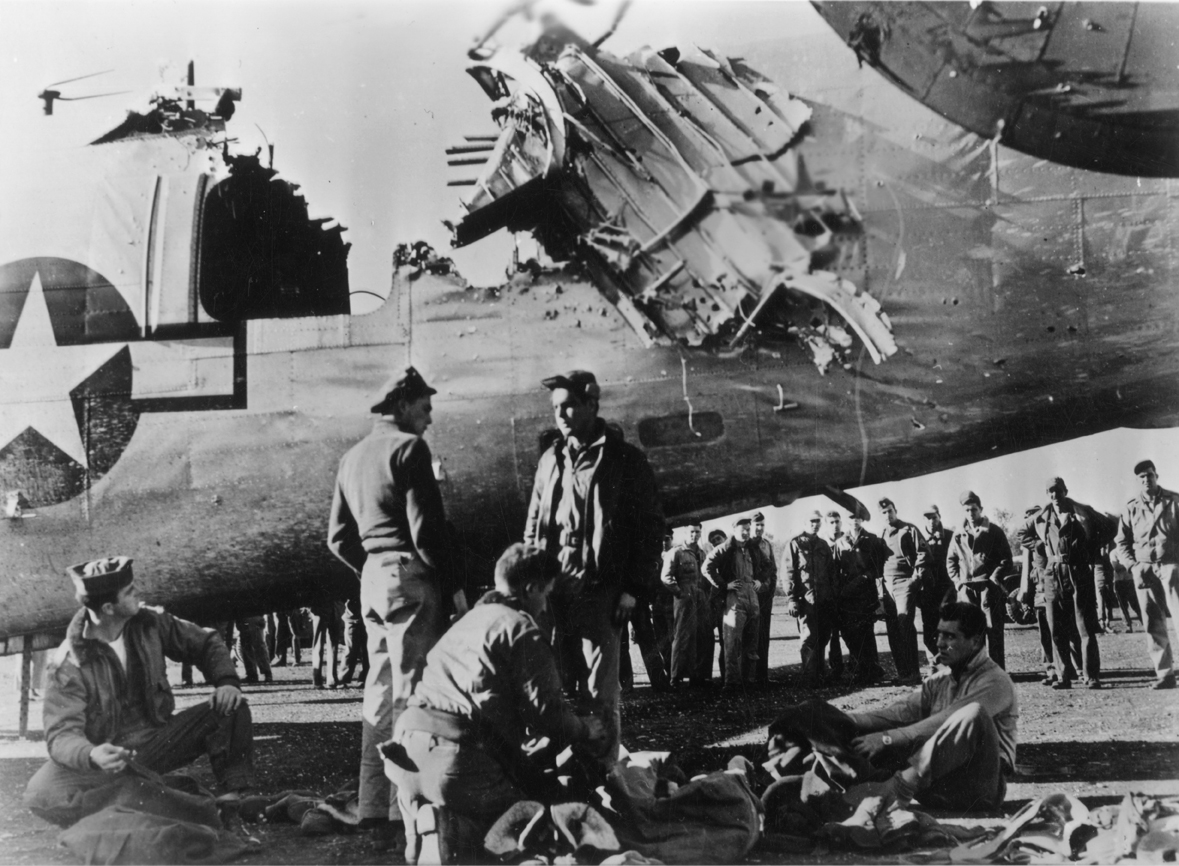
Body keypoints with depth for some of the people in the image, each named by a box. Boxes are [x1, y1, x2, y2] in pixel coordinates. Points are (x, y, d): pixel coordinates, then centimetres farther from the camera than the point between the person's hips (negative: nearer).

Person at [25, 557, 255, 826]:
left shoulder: (149, 623, -6)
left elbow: (205, 642, 5)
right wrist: (92, 756, -46)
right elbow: (63, 733, -22)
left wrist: (227, 681, -15)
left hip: (158, 741, 3)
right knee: (41, 795, -32)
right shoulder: (68, 665, -18)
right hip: (110, 757, -3)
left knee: (232, 709, -17)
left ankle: (232, 799, -15)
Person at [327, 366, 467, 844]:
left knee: (379, 693, 11)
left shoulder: (351, 457, 18)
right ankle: (408, 808, -6)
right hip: (409, 577, -8)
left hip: (372, 578, 8)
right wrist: (452, 585, -9)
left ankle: (374, 812, 15)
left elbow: (338, 538, 18)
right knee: (412, 692, -7)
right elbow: (425, 527, -14)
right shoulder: (408, 448, -7)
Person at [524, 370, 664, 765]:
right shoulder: (550, 457, 15)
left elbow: (650, 527, -2)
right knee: (558, 686, 7)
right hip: (551, 588, 5)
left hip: (599, 591, -5)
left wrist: (632, 588, -8)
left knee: (599, 690, -3)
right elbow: (533, 522, 19)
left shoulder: (624, 460, -1)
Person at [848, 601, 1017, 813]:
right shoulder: (939, 682, 14)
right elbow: (900, 713, -1)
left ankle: (900, 787, -32)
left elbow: (946, 723, -22)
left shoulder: (995, 682, -8)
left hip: (980, 791, -6)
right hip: (939, 786, 6)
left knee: (972, 713, -32)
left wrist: (888, 738, -31)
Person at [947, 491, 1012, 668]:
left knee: (993, 630, -3)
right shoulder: (959, 534, 12)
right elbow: (950, 560, 16)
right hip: (966, 588, 3)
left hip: (988, 586, -3)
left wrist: (995, 578, -8)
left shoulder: (994, 532, 4)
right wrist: (957, 580, 4)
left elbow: (1006, 560, 2)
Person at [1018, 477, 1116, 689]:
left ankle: (1091, 677, -4)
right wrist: (1038, 545, 11)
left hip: (1079, 574, -3)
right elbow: (1022, 533, 25)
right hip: (1053, 575, 3)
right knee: (1057, 630, 2)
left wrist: (1093, 548, 3)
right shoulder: (1040, 518, 8)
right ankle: (1063, 677, 7)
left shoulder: (1082, 512, 2)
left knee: (1086, 629, -5)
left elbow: (1110, 527, 10)